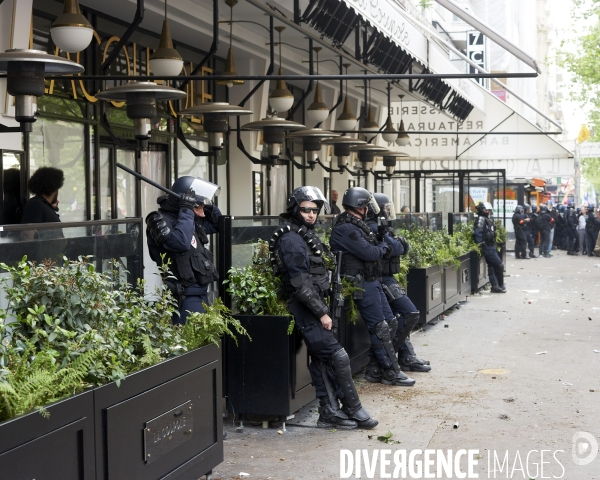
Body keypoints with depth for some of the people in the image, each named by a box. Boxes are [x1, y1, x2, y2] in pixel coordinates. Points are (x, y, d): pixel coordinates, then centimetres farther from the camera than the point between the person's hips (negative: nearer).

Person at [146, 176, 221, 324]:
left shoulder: (193, 221, 15)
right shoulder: (160, 220, -12)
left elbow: (217, 224, 30)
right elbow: (180, 243, -29)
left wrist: (208, 206, 11)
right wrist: (187, 211, -20)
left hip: (201, 292, 10)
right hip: (186, 296, -9)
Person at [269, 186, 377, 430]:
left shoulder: (306, 235, 16)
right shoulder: (291, 239, -15)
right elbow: (300, 283, -20)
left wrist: (322, 308, 16)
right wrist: (321, 312, -18)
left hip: (314, 305, 10)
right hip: (305, 308, -10)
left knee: (321, 359, 10)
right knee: (338, 356, -9)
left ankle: (329, 413, 14)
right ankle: (353, 410, -1)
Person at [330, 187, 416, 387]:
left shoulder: (358, 226, 15)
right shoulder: (346, 229, -17)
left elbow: (394, 248, 16)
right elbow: (370, 253, -21)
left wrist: (385, 244, -7)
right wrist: (383, 247, -2)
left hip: (373, 282, 10)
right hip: (362, 285, -10)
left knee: (390, 323, 12)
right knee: (380, 328, -6)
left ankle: (375, 370, 18)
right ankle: (391, 373, 3)